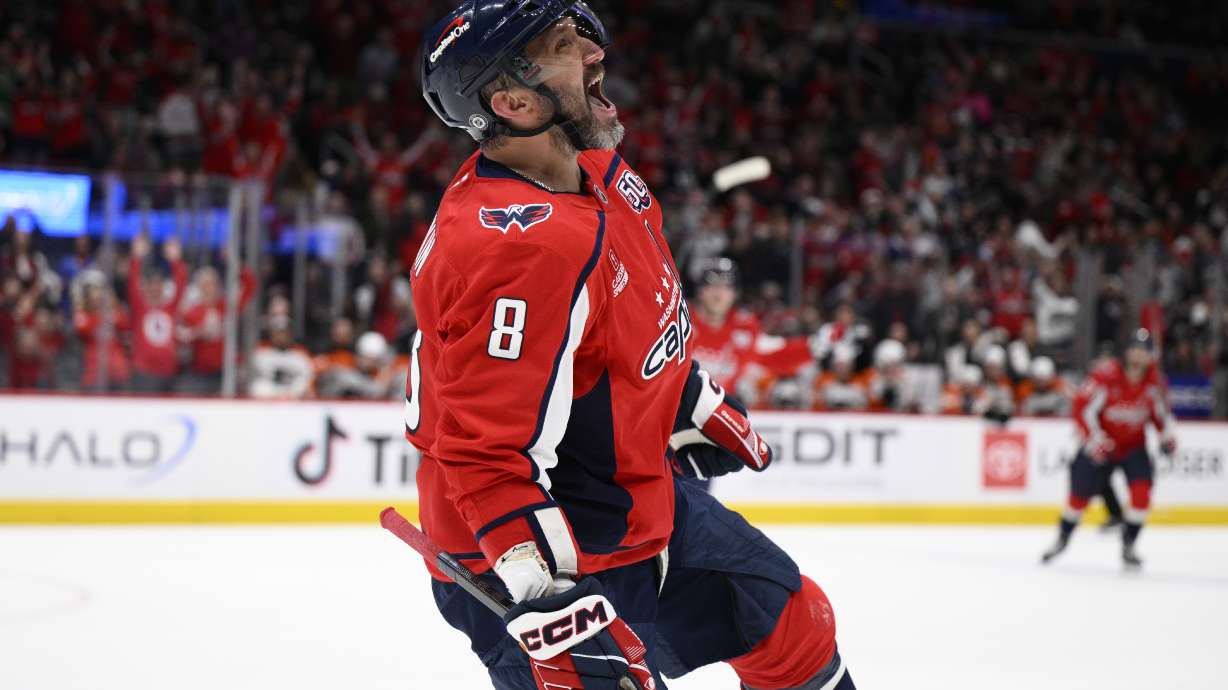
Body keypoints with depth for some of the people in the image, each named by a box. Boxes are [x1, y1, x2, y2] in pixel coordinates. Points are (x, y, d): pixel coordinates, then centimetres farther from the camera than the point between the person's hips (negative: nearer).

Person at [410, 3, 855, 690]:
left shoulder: (596, 170, -1)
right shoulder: (518, 247, -32)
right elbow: (486, 458, -33)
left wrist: (694, 409, 25)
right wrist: (547, 595, -34)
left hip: (639, 498, 10)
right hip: (545, 558, -10)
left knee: (796, 622, 19)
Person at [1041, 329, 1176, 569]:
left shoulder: (1153, 381, -7)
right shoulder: (1107, 375, -23)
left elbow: (1161, 408, 10)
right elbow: (1083, 408, -21)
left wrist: (1167, 434, -5)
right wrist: (1094, 439, -29)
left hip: (1134, 444, 3)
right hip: (1102, 443, -3)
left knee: (1142, 490, -17)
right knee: (1081, 491, 2)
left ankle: (1128, 545, -2)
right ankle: (1063, 537, 27)